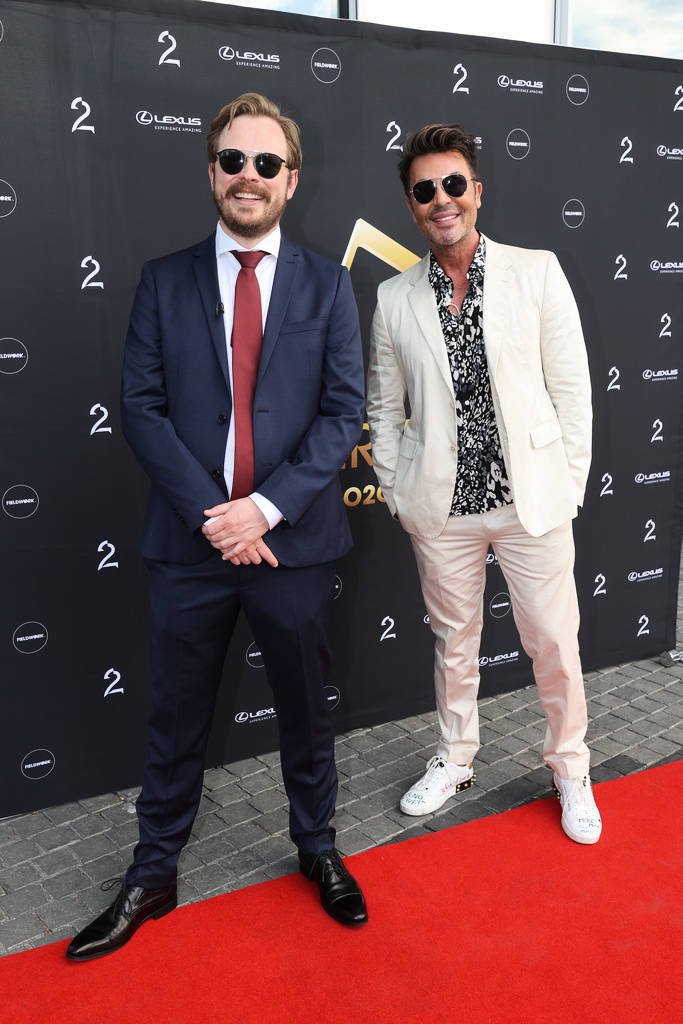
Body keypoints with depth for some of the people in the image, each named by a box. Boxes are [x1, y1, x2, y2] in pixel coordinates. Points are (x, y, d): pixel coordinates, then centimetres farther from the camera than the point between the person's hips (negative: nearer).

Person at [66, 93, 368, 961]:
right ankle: (152, 875, 33)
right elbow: (140, 407, -2)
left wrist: (266, 507, -15)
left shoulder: (327, 285, 3)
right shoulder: (164, 281, 5)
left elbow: (343, 411, -3)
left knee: (304, 709, 16)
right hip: (190, 541, 1)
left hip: (293, 541, 0)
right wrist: (212, 514, -13)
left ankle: (318, 849, 39)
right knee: (175, 719, 13)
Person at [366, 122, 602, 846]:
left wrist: (568, 486, -3)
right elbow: (384, 408, 9)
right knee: (453, 640, 16)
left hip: (533, 500, -1)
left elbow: (570, 387, 0)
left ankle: (570, 771, 32)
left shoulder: (537, 273, -2)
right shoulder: (394, 298, 3)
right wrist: (396, 494, 3)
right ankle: (454, 760, 38)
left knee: (555, 644, 8)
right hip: (441, 507, 1)